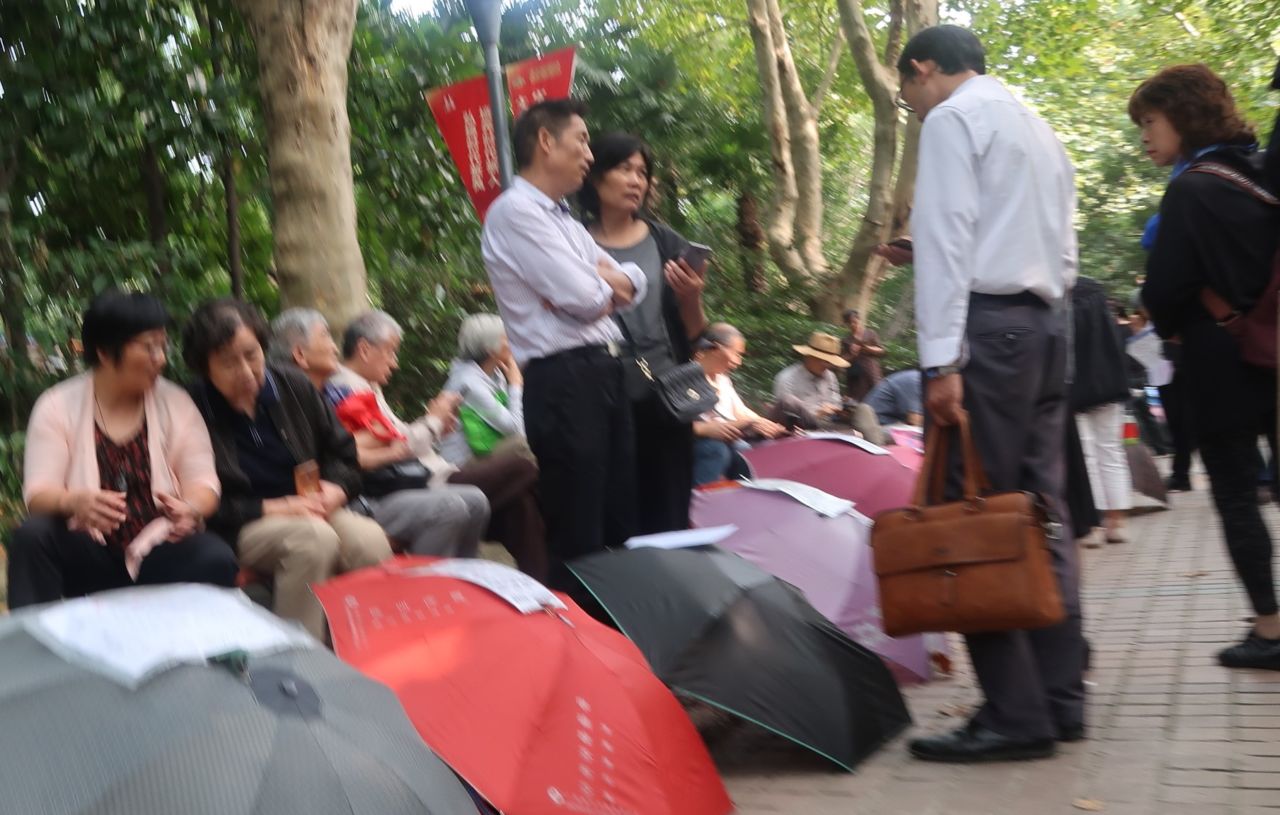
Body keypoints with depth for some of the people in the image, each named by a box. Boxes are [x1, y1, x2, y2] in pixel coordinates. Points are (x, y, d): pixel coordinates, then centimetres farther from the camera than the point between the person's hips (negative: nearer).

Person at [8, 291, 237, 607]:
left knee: (217, 560, -29)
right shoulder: (57, 407, 1)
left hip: (160, 551, 0)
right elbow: (39, 493, -7)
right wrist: (74, 502, -32)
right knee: (31, 536, -28)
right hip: (87, 553, 0)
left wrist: (190, 508, -26)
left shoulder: (175, 403, 4)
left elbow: (202, 481, -1)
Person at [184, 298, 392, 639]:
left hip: (312, 511, 5)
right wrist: (273, 508, -16)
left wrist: (336, 489, -5)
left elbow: (343, 452, 16)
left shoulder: (294, 386, 7)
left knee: (370, 539, -27)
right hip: (242, 529, -5)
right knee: (315, 537, -35)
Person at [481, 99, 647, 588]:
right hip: (564, 380, -9)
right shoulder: (516, 211, -10)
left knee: (620, 521, 14)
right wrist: (604, 283, 6)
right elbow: (583, 298, -17)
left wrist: (605, 279, -5)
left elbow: (635, 283, 18)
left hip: (604, 372, 10)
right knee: (577, 535, -5)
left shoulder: (564, 219, 21)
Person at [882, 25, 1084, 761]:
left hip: (987, 322, -9)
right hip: (1048, 319, 9)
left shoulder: (953, 117, -2)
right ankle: (1062, 696, 10)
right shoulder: (1037, 126, 24)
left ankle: (1016, 714, -9)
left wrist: (941, 358, -18)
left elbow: (946, 238, -13)